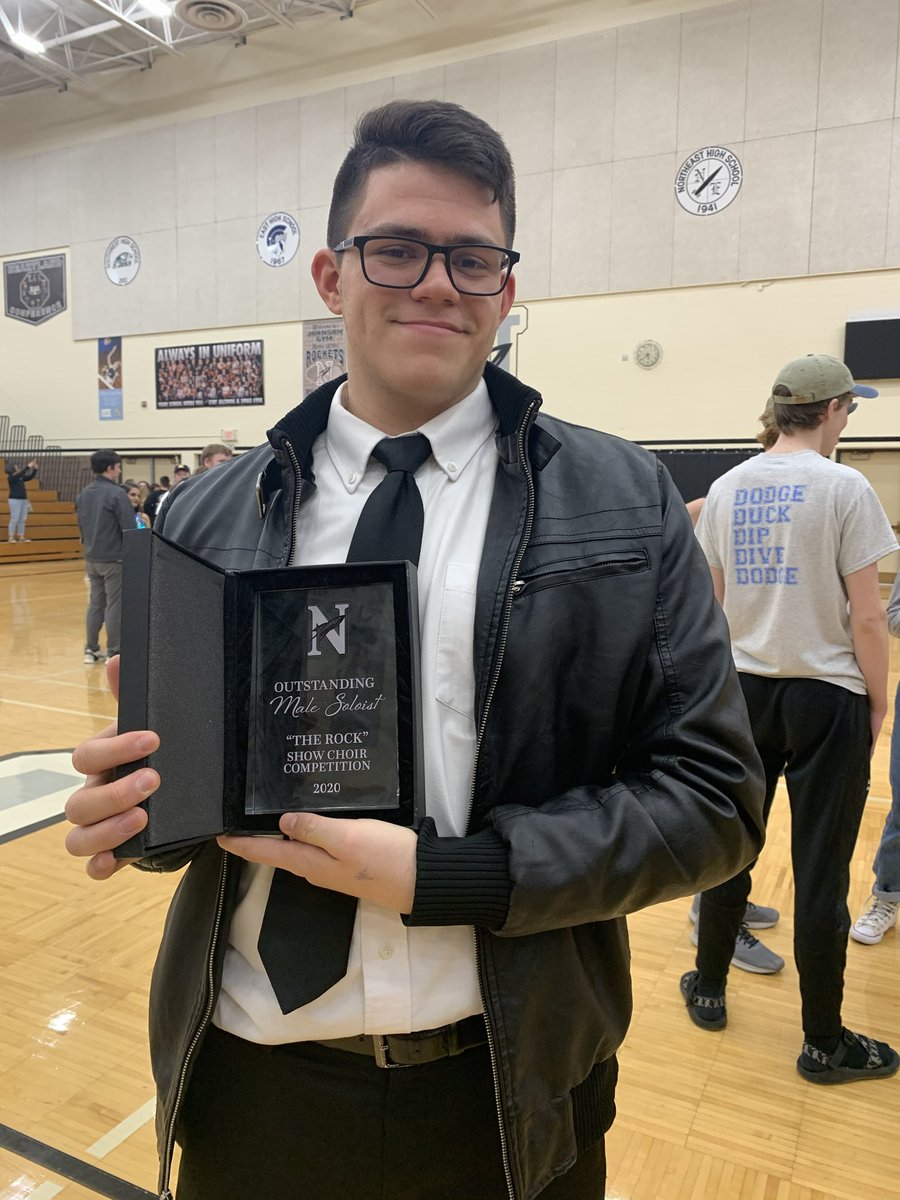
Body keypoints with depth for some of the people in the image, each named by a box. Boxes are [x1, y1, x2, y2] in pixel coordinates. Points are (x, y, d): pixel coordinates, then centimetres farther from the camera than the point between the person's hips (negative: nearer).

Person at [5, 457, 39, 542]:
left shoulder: (21, 478, 14)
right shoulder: (11, 478, -8)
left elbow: (30, 477, 13)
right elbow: (20, 474, -24)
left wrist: (35, 469, 0)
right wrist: (28, 467, -24)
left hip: (24, 500, 8)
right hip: (15, 500, -8)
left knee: (22, 520, 5)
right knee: (14, 519, -9)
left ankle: (21, 537, 7)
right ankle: (11, 538, -6)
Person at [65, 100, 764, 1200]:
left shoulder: (628, 505, -7)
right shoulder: (206, 518, -2)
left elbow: (712, 798, -9)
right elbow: (176, 772, 6)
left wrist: (442, 874, -19)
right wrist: (133, 800, -17)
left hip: (504, 1099, -1)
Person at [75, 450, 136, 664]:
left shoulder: (82, 494, 8)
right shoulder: (116, 493, -15)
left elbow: (81, 526, 16)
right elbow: (129, 528, -17)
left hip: (91, 558, 7)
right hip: (114, 558, -7)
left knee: (95, 603, 14)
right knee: (114, 605, -1)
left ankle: (91, 649, 18)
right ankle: (113, 652, 3)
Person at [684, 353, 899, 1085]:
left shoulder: (727, 489, 4)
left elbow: (713, 603, 8)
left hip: (746, 688, 5)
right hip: (826, 695, -4)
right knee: (821, 871, 6)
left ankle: (708, 990, 32)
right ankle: (825, 1042, 21)